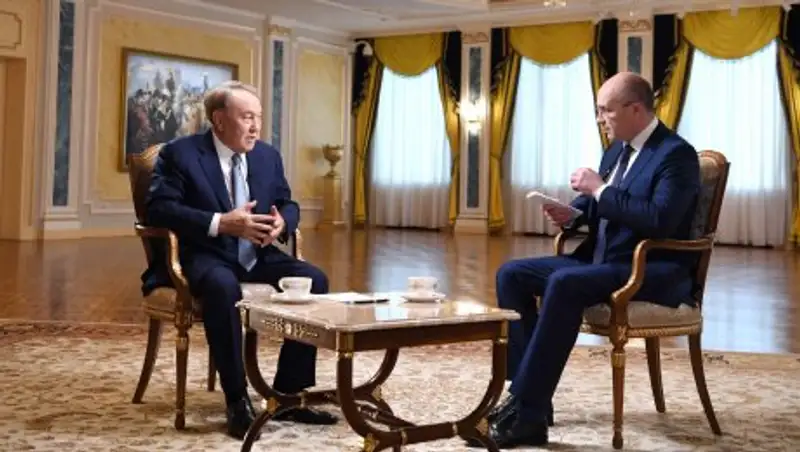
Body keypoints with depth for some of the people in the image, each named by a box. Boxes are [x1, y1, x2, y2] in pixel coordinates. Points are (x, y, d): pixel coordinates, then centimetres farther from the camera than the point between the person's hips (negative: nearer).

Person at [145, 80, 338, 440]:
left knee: (314, 280, -18)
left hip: (258, 255, 6)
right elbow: (158, 209, -17)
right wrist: (220, 223, -27)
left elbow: (288, 204, 16)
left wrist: (282, 222, -10)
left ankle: (286, 395, -10)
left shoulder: (268, 155, 10)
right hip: (208, 257, -6)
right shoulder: (179, 153, -7)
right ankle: (238, 401, -24)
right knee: (223, 287, -39)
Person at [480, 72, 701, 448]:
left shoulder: (677, 154, -12)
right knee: (512, 274, -4)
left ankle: (528, 412, -31)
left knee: (564, 283, -34)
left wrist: (600, 190, -20)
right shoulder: (616, 149, 14)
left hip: (654, 273, -9)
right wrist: (572, 214, 1)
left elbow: (660, 221, -27)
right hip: (600, 261, 9)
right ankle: (529, 390, -8)